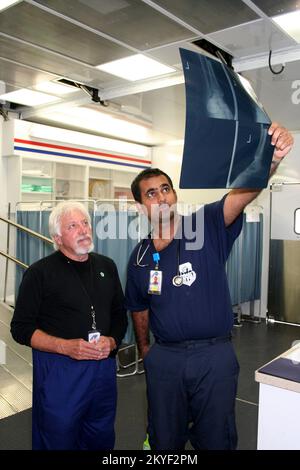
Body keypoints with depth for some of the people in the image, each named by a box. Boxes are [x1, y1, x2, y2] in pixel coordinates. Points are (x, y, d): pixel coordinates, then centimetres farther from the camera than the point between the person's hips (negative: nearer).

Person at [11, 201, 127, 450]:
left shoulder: (106, 266, 7)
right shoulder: (40, 273, -8)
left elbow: (120, 315, 14)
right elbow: (21, 329, -7)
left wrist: (112, 341, -5)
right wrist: (65, 346, -19)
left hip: (103, 366, 5)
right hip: (59, 370, -4)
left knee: (102, 440, 19)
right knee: (59, 441, 11)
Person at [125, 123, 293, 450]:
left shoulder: (208, 226, -10)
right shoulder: (139, 256, 1)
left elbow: (244, 192, -28)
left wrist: (270, 159, -46)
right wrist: (145, 354, 18)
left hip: (214, 355, -2)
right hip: (164, 358, 3)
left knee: (216, 440, 16)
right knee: (165, 441, 20)